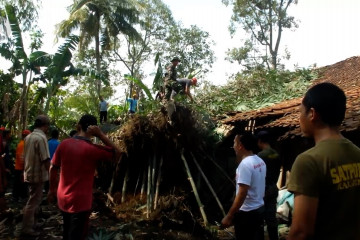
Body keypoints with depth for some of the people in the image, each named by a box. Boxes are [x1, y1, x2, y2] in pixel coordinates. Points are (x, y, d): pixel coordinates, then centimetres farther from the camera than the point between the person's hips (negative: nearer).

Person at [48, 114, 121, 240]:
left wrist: (52, 189, 18)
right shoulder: (93, 149, -20)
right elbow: (117, 153, -9)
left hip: (63, 199, 6)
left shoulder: (64, 144, -4)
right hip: (80, 202, -5)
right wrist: (100, 134, -16)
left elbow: (53, 168, 4)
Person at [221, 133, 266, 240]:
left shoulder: (245, 164, -23)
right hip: (259, 209, 9)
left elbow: (242, 194, -25)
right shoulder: (260, 161, 4)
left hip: (247, 212, -9)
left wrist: (229, 216, -20)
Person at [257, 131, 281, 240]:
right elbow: (278, 172, 13)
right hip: (273, 189, 7)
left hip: (263, 190, -7)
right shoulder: (276, 154, 5)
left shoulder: (261, 155, -18)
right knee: (271, 216, 14)